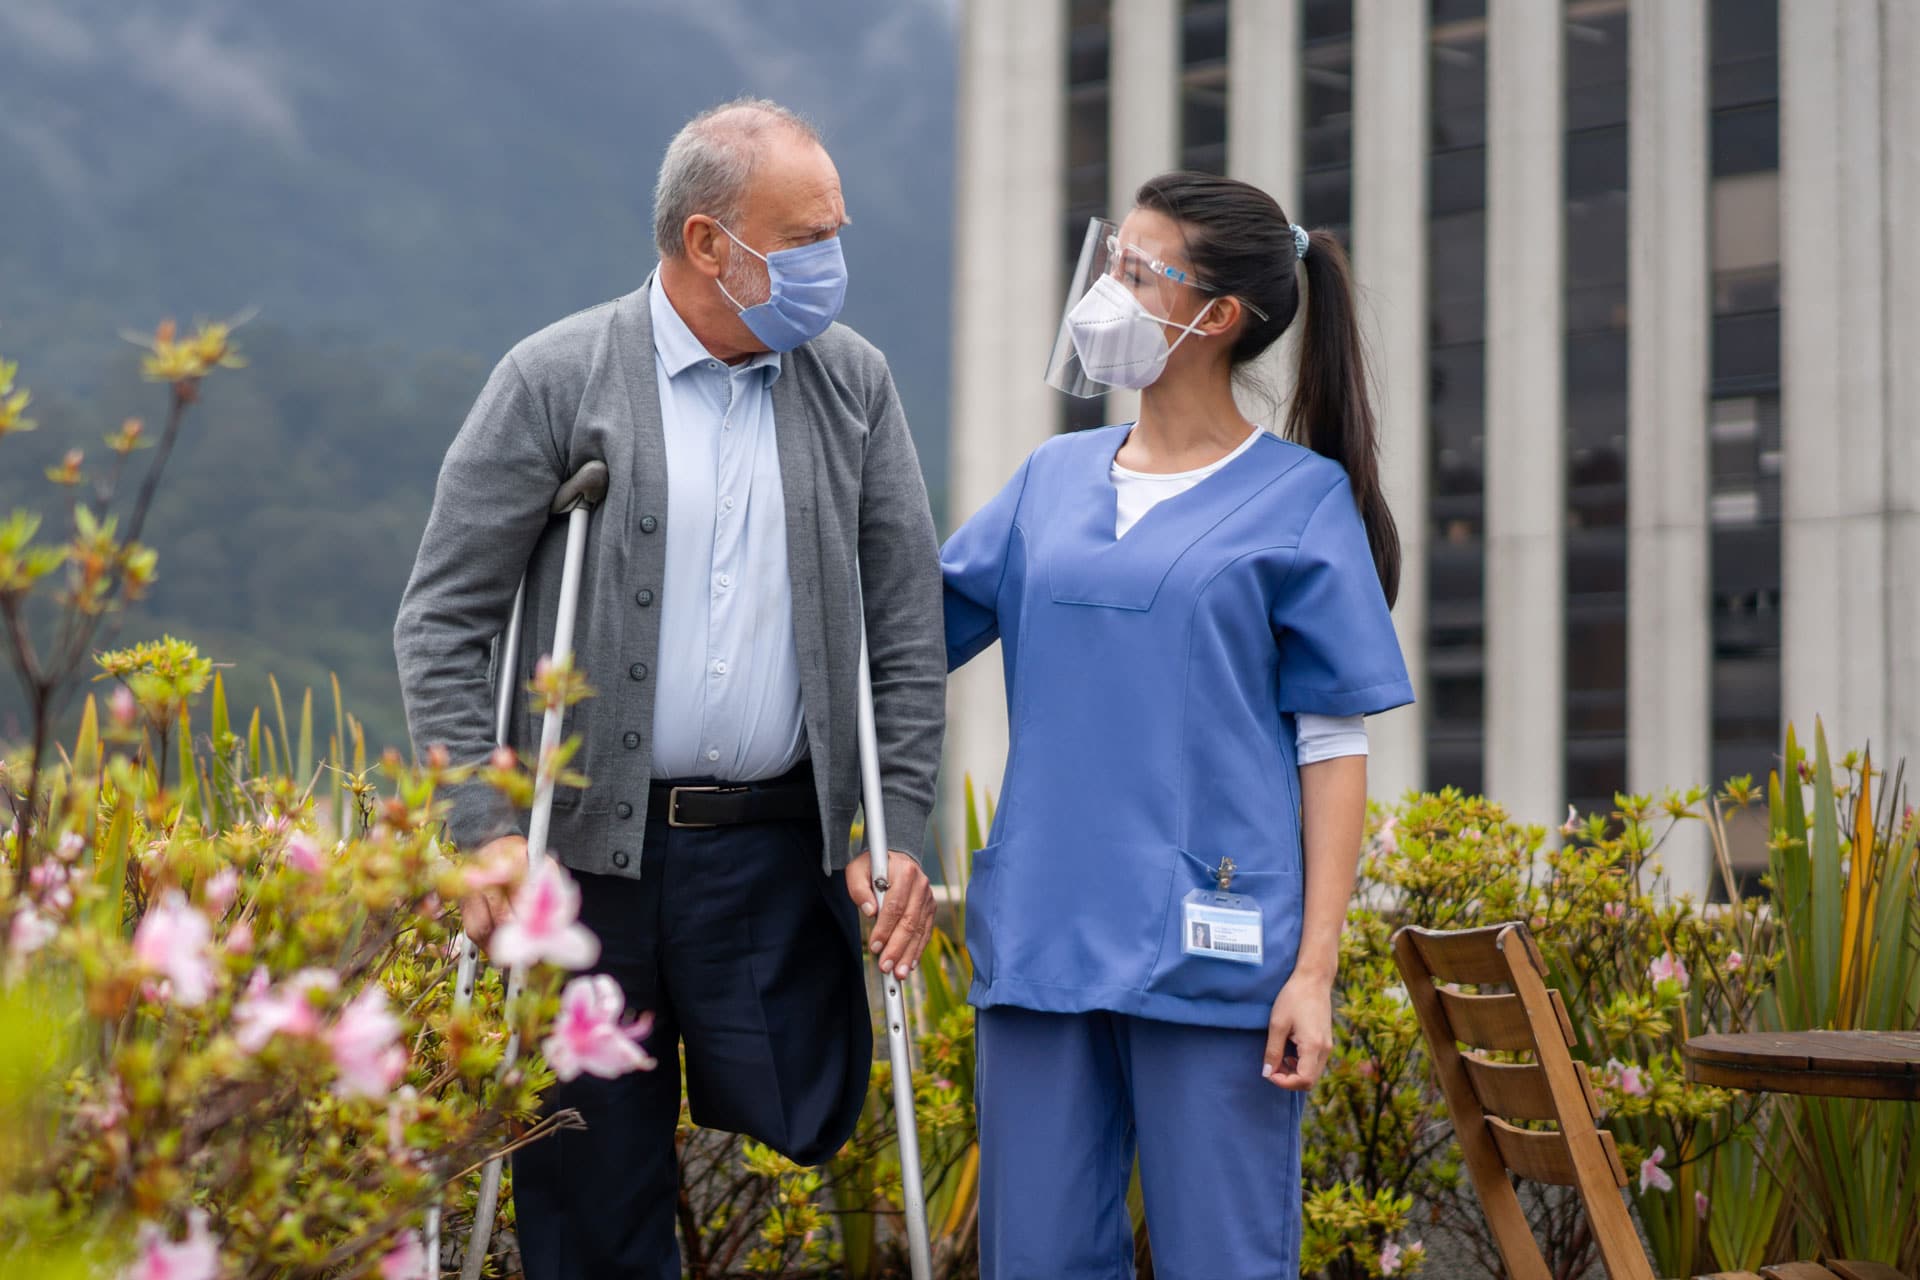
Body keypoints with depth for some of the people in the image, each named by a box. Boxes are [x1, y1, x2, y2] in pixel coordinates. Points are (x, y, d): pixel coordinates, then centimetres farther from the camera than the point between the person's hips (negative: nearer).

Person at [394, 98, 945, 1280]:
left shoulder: (855, 383, 7)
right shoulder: (555, 380, -2)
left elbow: (910, 628, 8)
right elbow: (442, 622, -2)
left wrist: (900, 834, 0)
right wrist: (487, 830, -11)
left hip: (775, 846, 2)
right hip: (588, 847, -2)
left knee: (797, 1134, -2)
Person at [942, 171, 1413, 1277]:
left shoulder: (1299, 499, 0)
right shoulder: (1052, 479, 12)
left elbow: (1335, 744, -3)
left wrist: (1316, 967, -9)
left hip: (1210, 952, -4)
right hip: (1045, 936, 4)